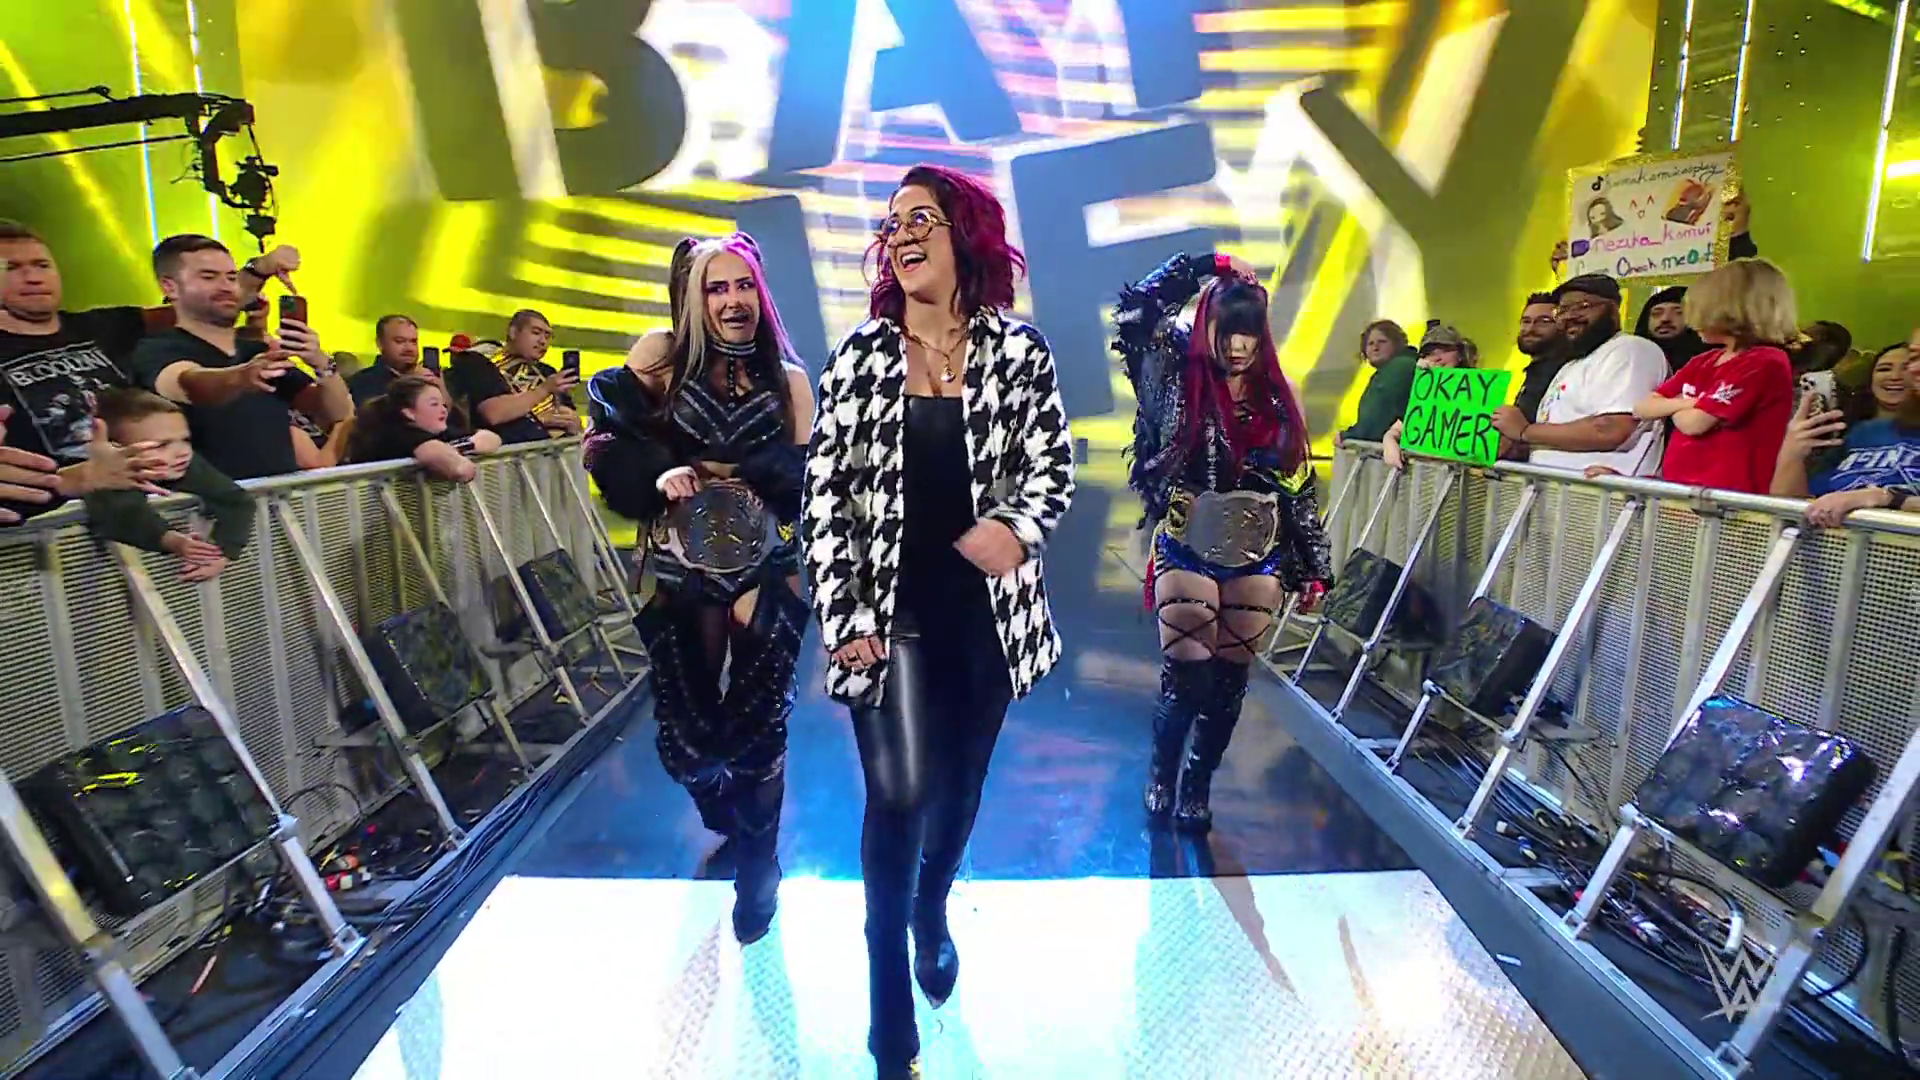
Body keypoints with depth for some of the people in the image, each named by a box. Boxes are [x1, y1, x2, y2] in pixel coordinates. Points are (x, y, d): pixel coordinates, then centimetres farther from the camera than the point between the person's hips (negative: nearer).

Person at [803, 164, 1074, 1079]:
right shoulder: (860, 353, -1)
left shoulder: (1018, 352, 1)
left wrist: (1013, 525, -21)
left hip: (986, 607, 2)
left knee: (960, 787, 16)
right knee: (898, 796, -8)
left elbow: (1053, 465, 1)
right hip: (890, 609, -1)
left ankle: (932, 913, 48)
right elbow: (826, 489, -2)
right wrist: (842, 615, -8)